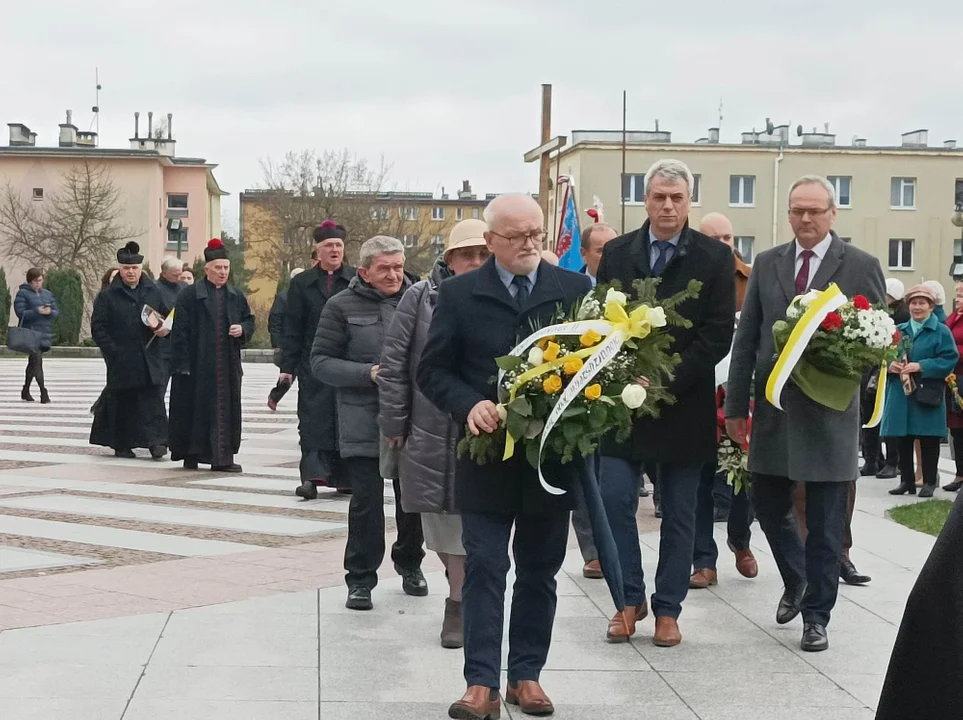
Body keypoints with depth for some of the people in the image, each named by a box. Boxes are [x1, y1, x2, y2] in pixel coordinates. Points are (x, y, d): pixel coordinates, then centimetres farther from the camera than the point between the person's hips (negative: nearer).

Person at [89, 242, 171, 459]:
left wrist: (165, 329, -3)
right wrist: (113, 351, -11)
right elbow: (98, 328, -1)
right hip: (121, 360, -2)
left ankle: (156, 441, -10)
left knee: (153, 400, -7)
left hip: (150, 359, 2)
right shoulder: (107, 295, 1)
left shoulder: (154, 292, 10)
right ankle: (121, 444, 16)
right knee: (122, 403, 5)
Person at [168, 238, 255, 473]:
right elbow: (180, 331, -6)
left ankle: (222, 457, 7)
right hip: (198, 364, -4)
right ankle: (191, 455, 11)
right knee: (195, 408, 0)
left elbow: (249, 320, 19)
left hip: (228, 364, 4)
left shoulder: (236, 296, 11)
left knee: (227, 409, 3)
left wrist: (242, 329, -6)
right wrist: (183, 363, -12)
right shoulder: (189, 295, -2)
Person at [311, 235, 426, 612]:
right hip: (364, 424, -3)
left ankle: (409, 563, 35)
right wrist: (368, 374, -15)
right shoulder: (342, 306, -1)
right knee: (366, 503, -1)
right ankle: (360, 579, 11)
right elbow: (321, 361, -3)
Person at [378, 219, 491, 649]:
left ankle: (460, 604, 14)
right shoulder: (421, 296, -1)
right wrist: (394, 423, 1)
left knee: (469, 520, 0)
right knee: (437, 518, 6)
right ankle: (463, 586, 28)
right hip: (429, 432, 1)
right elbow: (393, 363, 1)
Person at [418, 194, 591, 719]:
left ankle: (526, 675, 21)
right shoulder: (459, 295, 0)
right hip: (488, 454, -2)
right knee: (484, 570, -3)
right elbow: (432, 370, 1)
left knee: (539, 571, 10)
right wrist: (469, 404, -16)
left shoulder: (576, 290, 3)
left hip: (555, 454, 2)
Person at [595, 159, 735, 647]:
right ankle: (630, 599, 10)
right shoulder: (617, 253, 6)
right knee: (614, 500, -6)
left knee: (678, 514, 6)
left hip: (684, 402, -1)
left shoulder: (715, 257, -1)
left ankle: (667, 610, 16)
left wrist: (668, 378, -15)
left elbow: (718, 334, -6)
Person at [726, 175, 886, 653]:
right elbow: (746, 338, 7)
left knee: (825, 523, 3)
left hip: (829, 412, -3)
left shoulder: (862, 267, -2)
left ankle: (816, 615, 15)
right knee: (768, 506, 12)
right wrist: (735, 404, 4)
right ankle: (796, 580, 38)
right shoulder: (766, 264, 7)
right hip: (773, 407, 3)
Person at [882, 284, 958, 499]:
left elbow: (950, 359, -10)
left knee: (928, 440, 1)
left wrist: (921, 366, -18)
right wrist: (890, 365, -7)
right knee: (903, 440, 6)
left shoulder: (941, 332, -1)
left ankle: (929, 481, 9)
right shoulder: (899, 331, 13)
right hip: (901, 395, 4)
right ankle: (907, 480, 15)